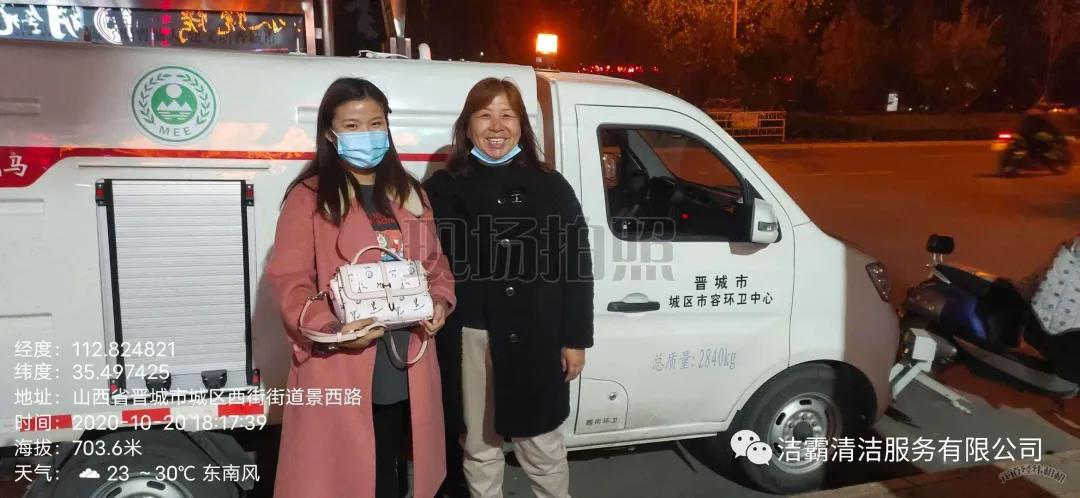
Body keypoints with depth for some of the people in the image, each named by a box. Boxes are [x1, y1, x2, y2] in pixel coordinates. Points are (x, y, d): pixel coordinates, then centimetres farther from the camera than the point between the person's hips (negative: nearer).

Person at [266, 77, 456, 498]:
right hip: (336, 370, -5)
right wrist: (330, 328, -23)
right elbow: (288, 281, -9)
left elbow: (434, 262, 17)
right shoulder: (308, 197, -5)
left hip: (406, 369, 5)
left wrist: (440, 302, -3)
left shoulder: (410, 194, 13)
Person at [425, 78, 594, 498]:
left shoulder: (551, 187, 3)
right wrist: (434, 336, -4)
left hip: (536, 340, 0)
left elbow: (577, 266, 3)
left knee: (543, 446, 14)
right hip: (469, 339, 1)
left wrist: (575, 339, 0)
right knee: (479, 447, 16)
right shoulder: (444, 188, 2)